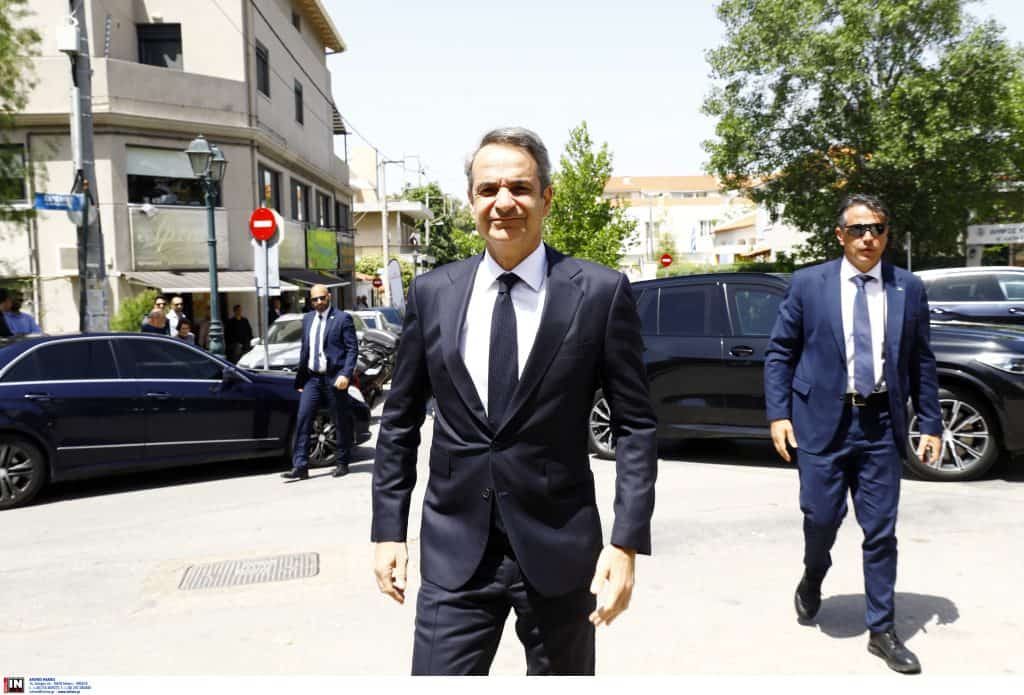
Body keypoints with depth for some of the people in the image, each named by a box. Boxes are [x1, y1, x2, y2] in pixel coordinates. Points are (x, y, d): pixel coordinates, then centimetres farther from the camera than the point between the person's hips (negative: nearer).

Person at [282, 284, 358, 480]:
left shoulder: (342, 318, -4)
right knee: (302, 420, -3)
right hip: (312, 378, 5)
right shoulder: (307, 319, 14)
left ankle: (342, 464, 19)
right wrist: (300, 378, 13)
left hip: (334, 378, -5)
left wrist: (346, 374, -18)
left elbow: (352, 348, -8)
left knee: (341, 423, 5)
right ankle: (300, 466, -1)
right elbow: (304, 349, 17)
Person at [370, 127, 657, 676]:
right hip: (454, 553, 2)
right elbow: (400, 421, 8)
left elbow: (635, 424, -4)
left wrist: (627, 542, -10)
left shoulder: (600, 293, -6)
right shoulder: (431, 293, 2)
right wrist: (388, 530, 6)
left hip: (559, 549, -1)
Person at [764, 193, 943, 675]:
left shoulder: (909, 289, 5)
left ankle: (882, 631, 20)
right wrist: (778, 414, -5)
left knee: (881, 532, 5)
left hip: (881, 424, 2)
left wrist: (931, 424, 5)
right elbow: (779, 352, 2)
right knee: (822, 517, 2)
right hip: (823, 419, -1)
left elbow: (921, 362, 9)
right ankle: (813, 579, 36)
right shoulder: (808, 284, 0)